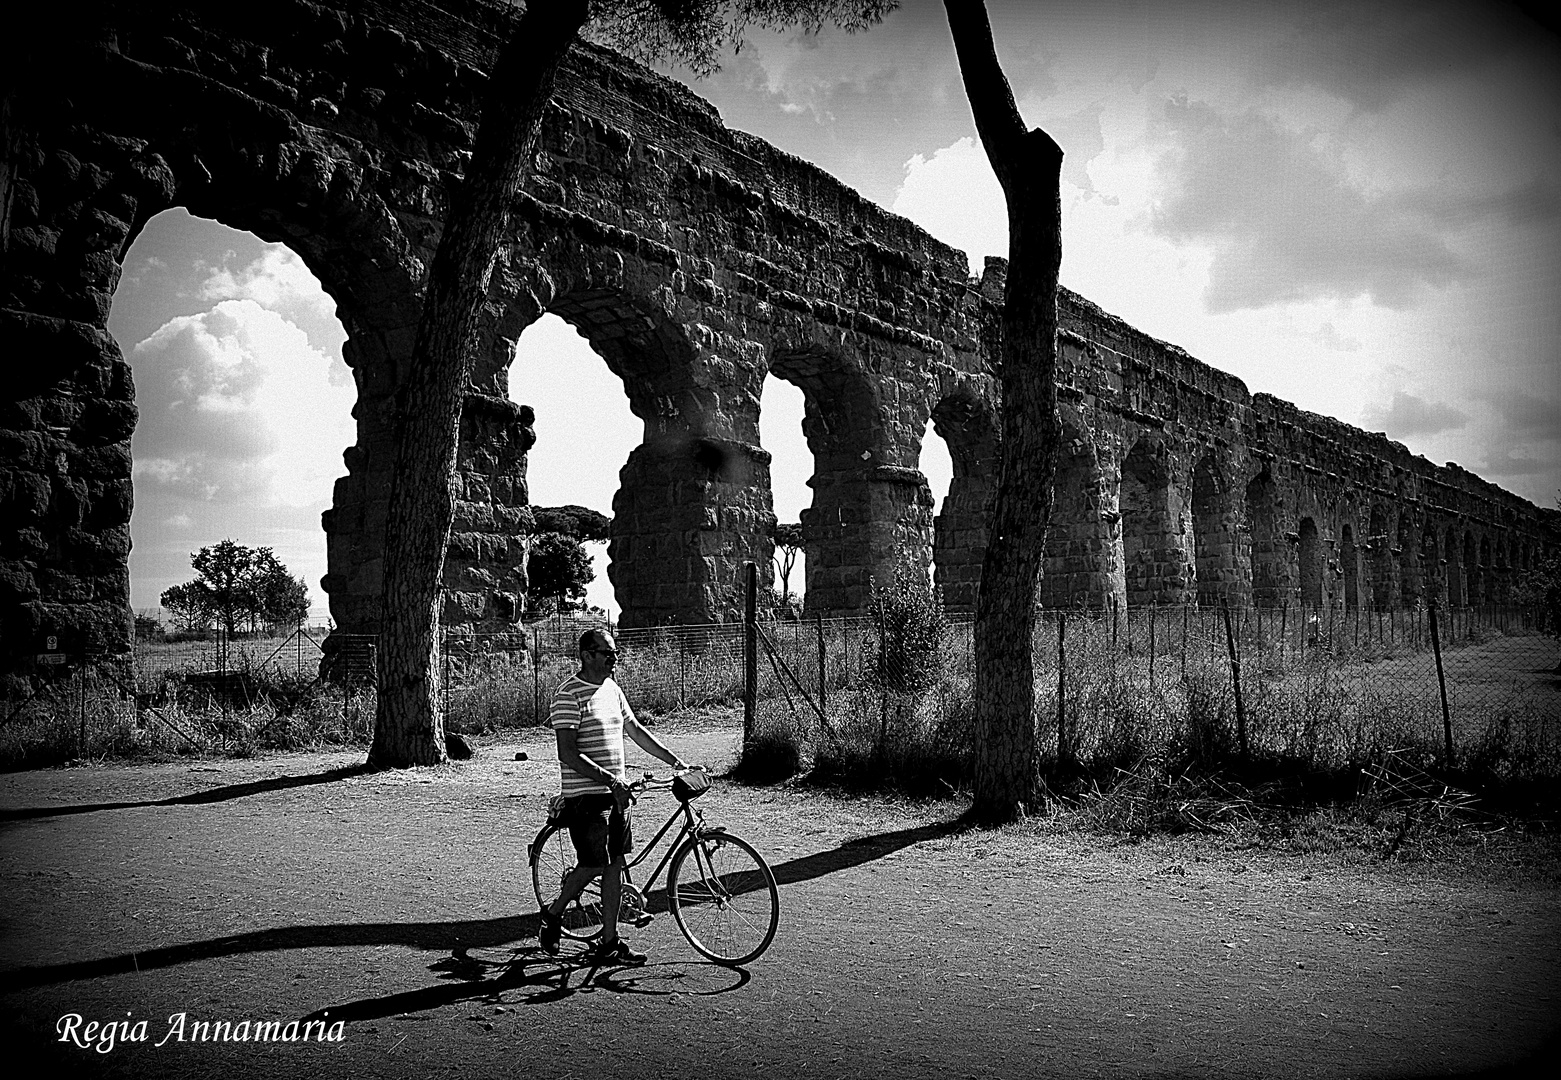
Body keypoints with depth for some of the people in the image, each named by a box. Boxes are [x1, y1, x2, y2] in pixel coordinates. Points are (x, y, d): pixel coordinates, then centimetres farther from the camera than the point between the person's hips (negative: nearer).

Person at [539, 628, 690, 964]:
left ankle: (610, 941, 14)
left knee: (615, 863, 7)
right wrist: (608, 779, -26)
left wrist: (676, 762, 15)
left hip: (616, 792, 8)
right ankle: (553, 914, 20)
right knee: (594, 865, -6)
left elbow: (635, 730, 19)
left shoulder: (612, 689, 11)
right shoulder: (570, 694, -15)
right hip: (585, 795, -8)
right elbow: (568, 754, -20)